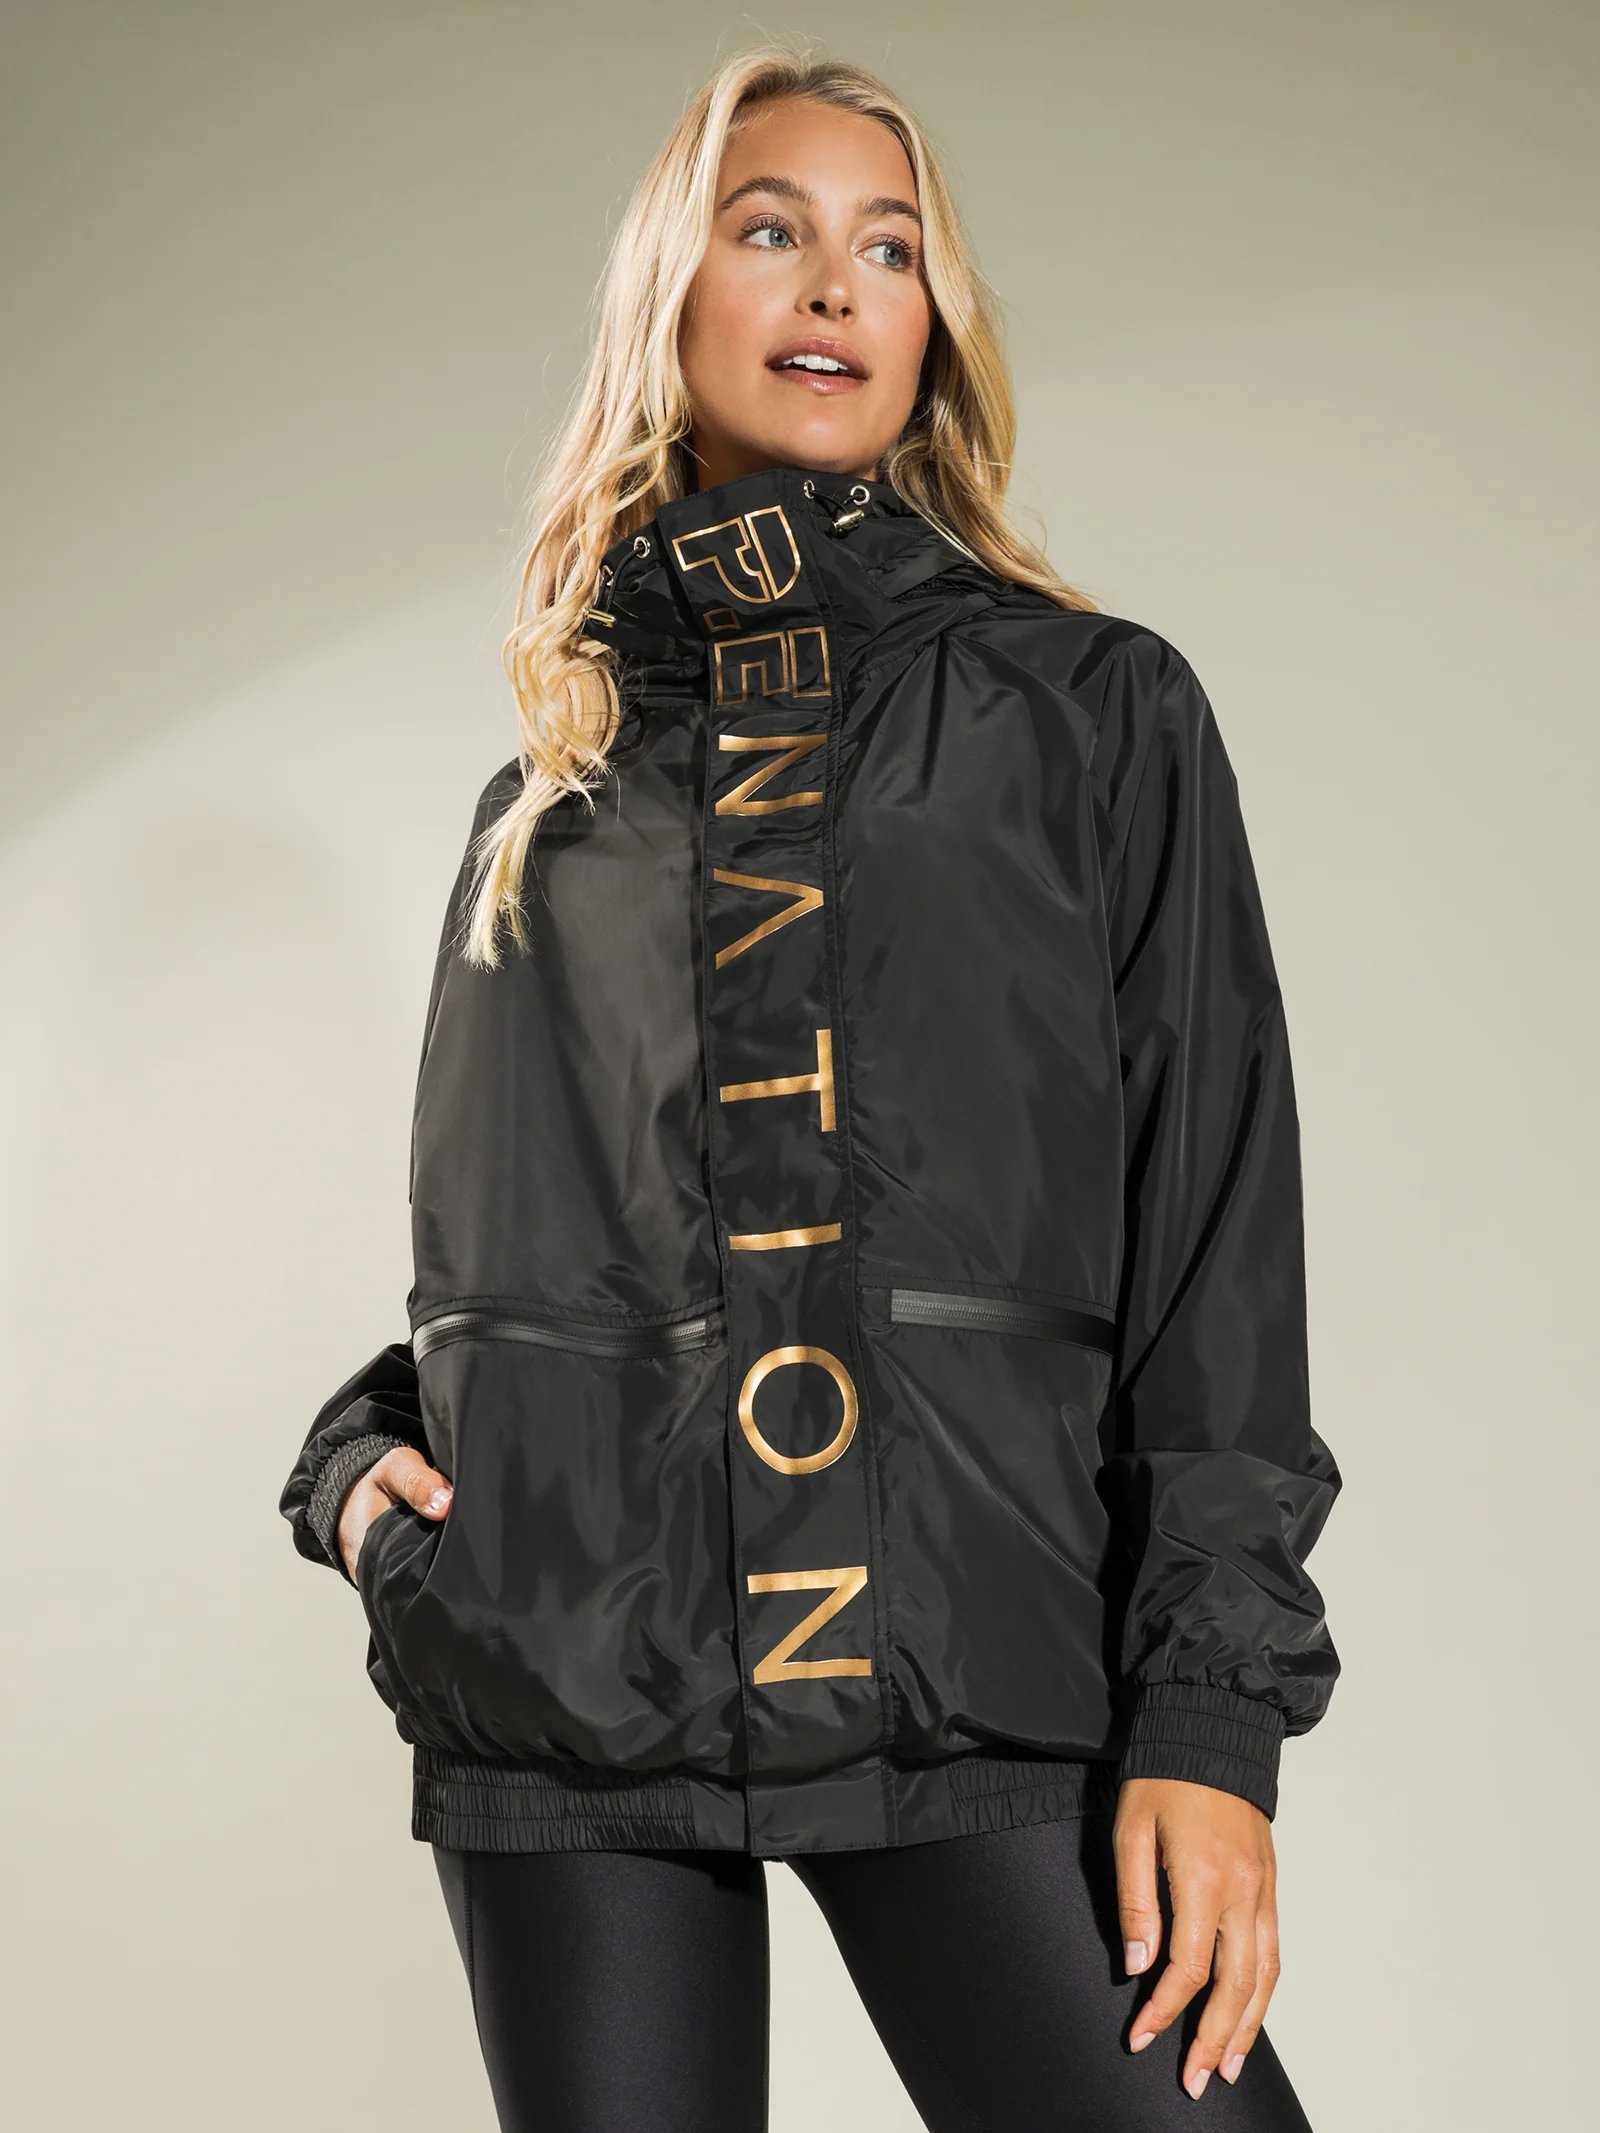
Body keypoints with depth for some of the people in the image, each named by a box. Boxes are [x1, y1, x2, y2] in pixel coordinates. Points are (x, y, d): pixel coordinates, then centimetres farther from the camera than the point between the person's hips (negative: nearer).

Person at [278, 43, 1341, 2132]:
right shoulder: (558, 779, 17)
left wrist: (1212, 1703, -7)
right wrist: (363, 1455, 3)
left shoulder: (1093, 709, 9)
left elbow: (1216, 1219, 2)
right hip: (560, 1667, 2)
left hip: (968, 1659, -2)